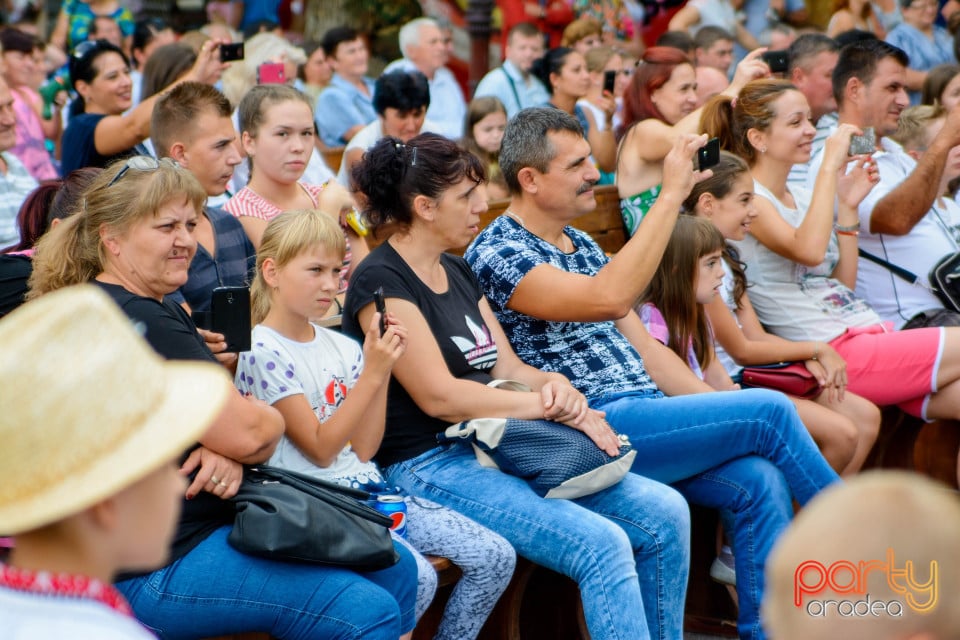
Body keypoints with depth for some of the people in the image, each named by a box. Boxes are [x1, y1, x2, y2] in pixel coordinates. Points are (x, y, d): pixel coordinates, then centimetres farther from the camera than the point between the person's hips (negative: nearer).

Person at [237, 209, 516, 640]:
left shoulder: (341, 347, 11)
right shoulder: (262, 353, -10)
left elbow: (364, 449, 8)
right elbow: (320, 448, -12)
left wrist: (382, 367, 0)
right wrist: (371, 373, -16)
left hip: (366, 490, 7)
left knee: (495, 557, -5)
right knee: (415, 576, -31)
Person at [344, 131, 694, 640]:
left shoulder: (456, 272, 17)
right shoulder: (382, 282, -10)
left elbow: (508, 369, 16)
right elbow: (439, 396, -17)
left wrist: (555, 385, -8)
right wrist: (551, 407, -14)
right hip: (428, 465, -9)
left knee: (665, 513, -6)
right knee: (602, 544, -27)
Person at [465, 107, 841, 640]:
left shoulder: (582, 246, 19)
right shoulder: (496, 253, -10)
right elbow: (609, 298, -26)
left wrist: (720, 411, 9)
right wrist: (671, 195, -24)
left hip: (649, 412, 8)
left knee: (759, 482, -17)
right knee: (769, 411, -15)